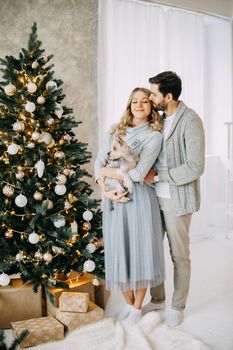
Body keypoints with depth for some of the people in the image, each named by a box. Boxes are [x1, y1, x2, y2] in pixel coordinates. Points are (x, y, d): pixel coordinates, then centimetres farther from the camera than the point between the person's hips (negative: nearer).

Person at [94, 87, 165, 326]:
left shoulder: (153, 136, -4)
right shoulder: (115, 131, 10)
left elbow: (138, 173, -16)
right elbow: (98, 162, 4)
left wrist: (107, 171, -6)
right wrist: (106, 190, -11)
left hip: (138, 199, -4)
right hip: (114, 199, 4)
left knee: (139, 251, 4)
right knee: (118, 251, 10)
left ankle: (137, 307, 24)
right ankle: (128, 302, 31)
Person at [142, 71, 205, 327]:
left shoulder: (190, 121, -16)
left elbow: (195, 168, -21)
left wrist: (157, 176, -18)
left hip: (176, 199, -7)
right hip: (155, 195, 7)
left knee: (179, 255, 8)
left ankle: (178, 306, 27)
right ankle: (157, 299, 35)